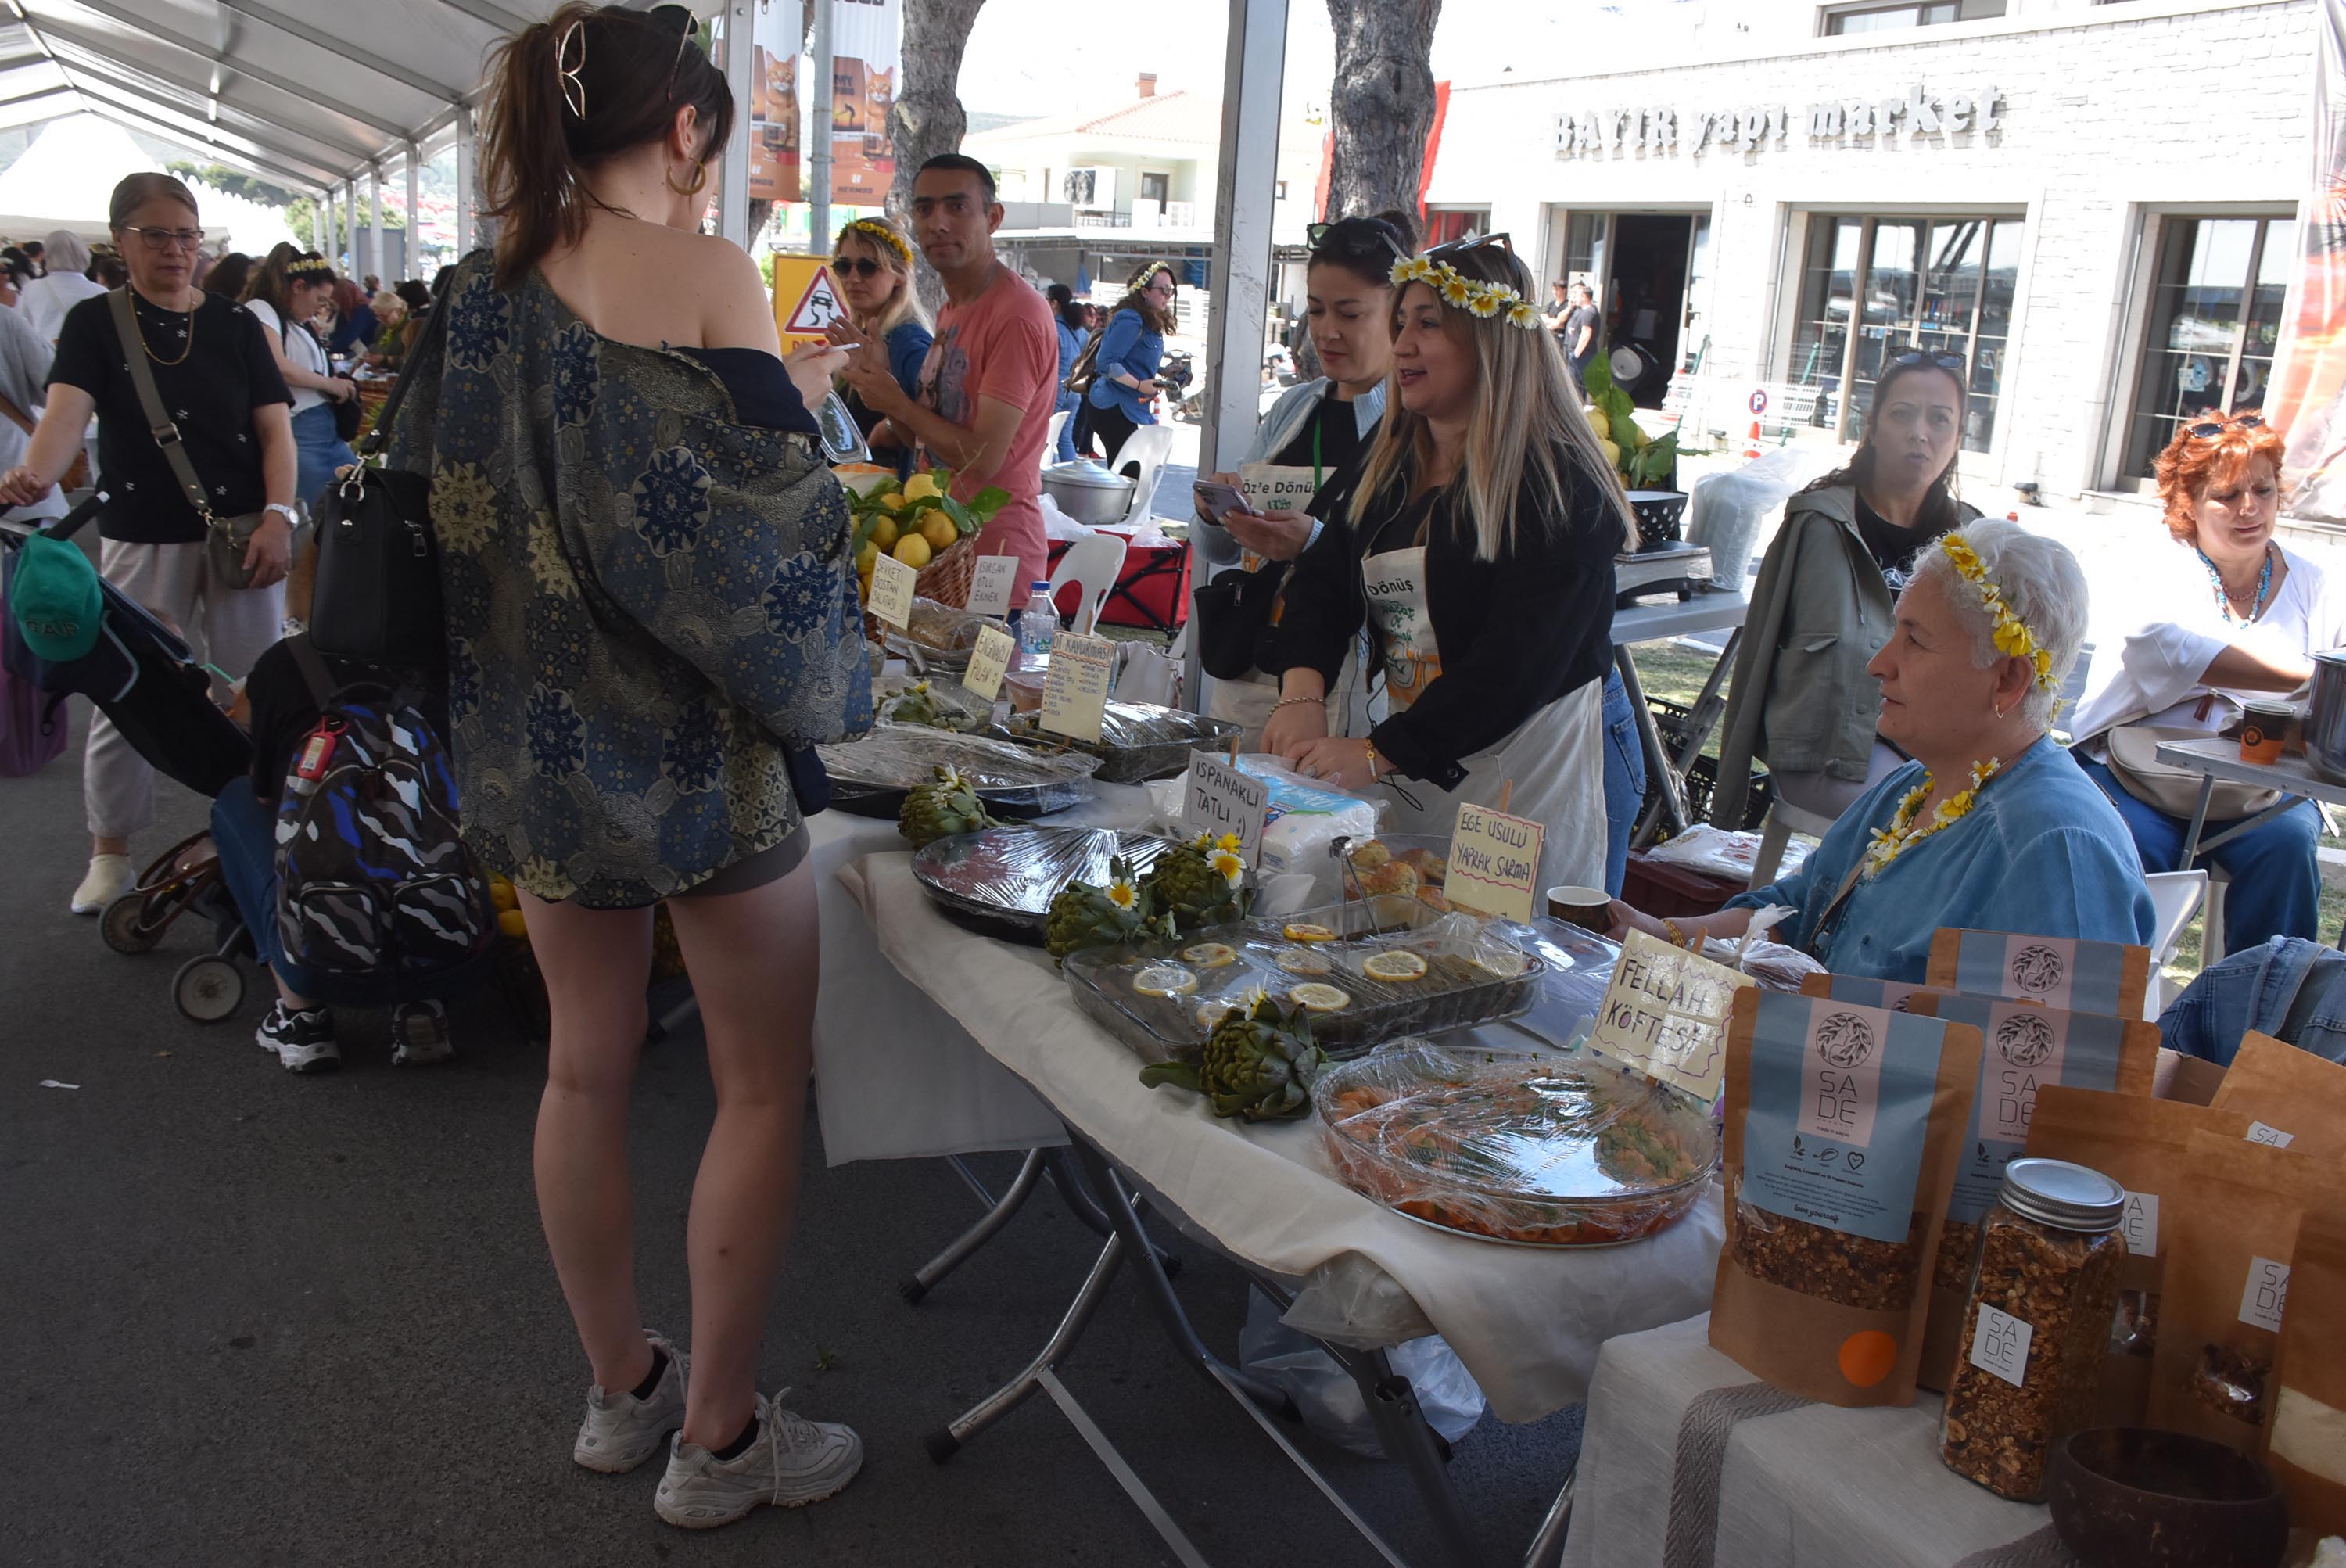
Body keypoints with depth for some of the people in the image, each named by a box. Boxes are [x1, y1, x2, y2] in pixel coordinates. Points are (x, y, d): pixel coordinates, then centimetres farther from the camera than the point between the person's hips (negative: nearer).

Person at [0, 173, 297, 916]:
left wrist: (277, 515, -14)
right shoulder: (95, 323, 3)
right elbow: (66, 411, -13)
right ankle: (109, 854, 17)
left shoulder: (236, 324, 6)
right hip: (142, 541, -1)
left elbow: (275, 429, 2)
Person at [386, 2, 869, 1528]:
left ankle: (621, 1386, 33)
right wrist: (799, 403, 1)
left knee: (588, 1066, 17)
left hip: (535, 741, 7)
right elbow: (771, 507, -18)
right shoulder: (705, 272, -14)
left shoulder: (481, 290, 6)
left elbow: (440, 499, 12)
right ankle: (719, 1436, 18)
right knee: (764, 1086, 8)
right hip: (699, 740, -7)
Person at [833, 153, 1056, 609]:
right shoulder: (952, 311, 15)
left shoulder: (1017, 315, -17)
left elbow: (983, 457, -22)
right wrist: (881, 378, 1)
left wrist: (896, 402, -9)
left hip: (995, 548, -9)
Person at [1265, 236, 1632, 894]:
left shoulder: (1561, 486, -15)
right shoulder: (1389, 463, 10)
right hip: (1407, 772, 6)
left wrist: (1376, 754, -28)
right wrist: (1302, 695, -16)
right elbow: (1321, 584, 4)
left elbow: (1515, 662, -23)